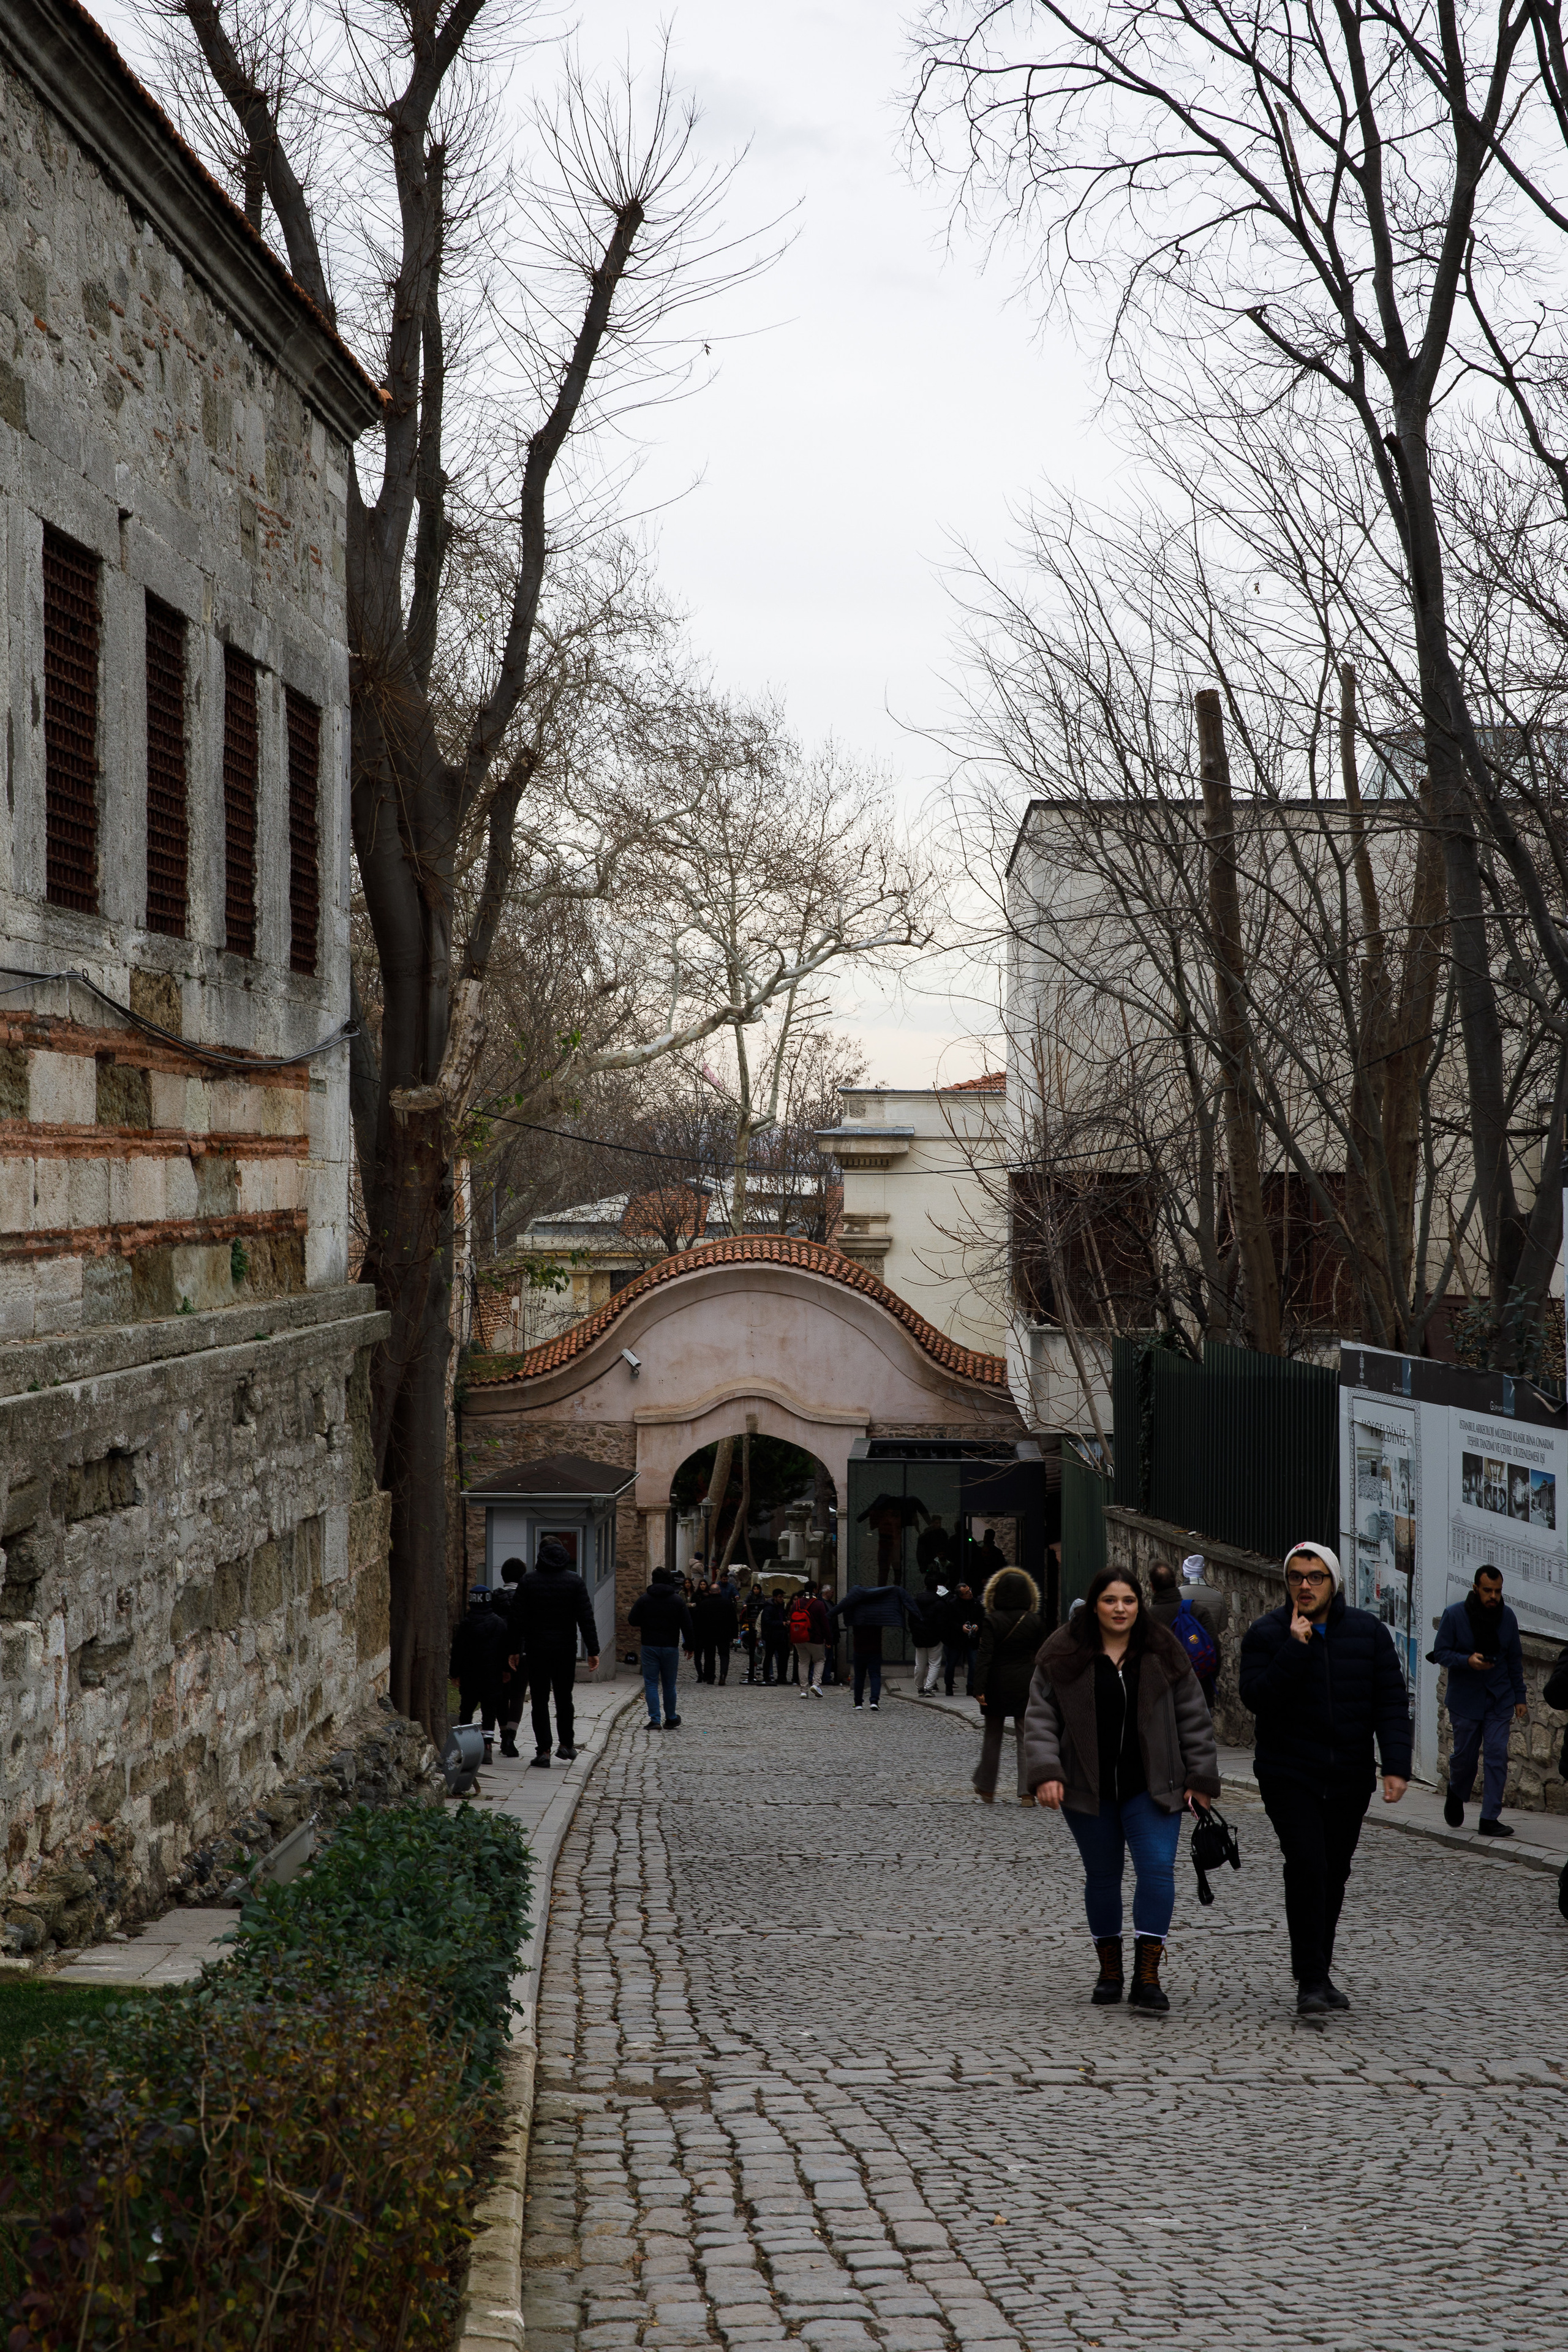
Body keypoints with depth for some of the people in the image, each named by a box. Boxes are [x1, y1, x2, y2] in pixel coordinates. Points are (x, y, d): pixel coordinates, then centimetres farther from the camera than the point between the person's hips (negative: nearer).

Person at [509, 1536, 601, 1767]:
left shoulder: (529, 1580, -3)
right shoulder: (574, 1580, -1)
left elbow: (518, 1619, -5)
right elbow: (586, 1618, -5)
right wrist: (593, 1651, -3)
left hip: (537, 1649, -1)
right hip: (566, 1649, 1)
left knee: (540, 1699, 3)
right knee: (564, 1697, 17)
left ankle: (543, 1751, -1)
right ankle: (566, 1744, 20)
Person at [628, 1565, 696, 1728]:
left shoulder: (644, 1599, -2)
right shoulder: (678, 1600, -1)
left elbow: (632, 1620, 0)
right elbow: (687, 1626, -1)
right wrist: (690, 1646, 7)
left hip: (649, 1647, -1)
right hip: (670, 1647, 1)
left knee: (651, 1684, 1)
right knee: (669, 1685, 12)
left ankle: (654, 1719, -9)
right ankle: (671, 1719, 20)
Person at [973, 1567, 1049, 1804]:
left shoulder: (991, 1621, -9)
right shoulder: (1035, 1622, -2)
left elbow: (984, 1655, -14)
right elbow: (1041, 1656, 4)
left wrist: (979, 1687, -14)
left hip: (997, 1686, -1)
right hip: (1025, 1686, 1)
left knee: (992, 1736, 12)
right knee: (1026, 1738, 4)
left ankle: (987, 1789, 18)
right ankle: (1027, 1792, -2)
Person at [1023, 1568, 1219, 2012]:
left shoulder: (1164, 1655, 2)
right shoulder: (1063, 1657, -1)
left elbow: (1193, 1720, 6)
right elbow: (1040, 1718, -1)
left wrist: (1200, 1777, 1)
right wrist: (1046, 1772, -14)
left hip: (1150, 1788, 0)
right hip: (1087, 1790, 0)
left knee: (1158, 1867, -12)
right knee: (1102, 1875, 9)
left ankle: (1147, 1978, -10)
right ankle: (1109, 1971, 24)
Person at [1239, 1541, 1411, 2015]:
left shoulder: (1368, 1632, 3)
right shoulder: (1266, 1634, -3)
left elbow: (1391, 1703, 1)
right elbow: (1256, 1697, -15)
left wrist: (1396, 1766, -9)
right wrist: (1295, 1649, -22)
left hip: (1349, 1780, 3)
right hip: (1289, 1776, -3)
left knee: (1334, 1876, 10)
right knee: (1307, 1867, -16)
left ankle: (1317, 1971, 25)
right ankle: (1312, 1981, -13)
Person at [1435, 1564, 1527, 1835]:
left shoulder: (1507, 1617, 1)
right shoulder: (1454, 1615, -9)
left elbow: (1515, 1660, 9)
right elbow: (1440, 1652, -7)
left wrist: (1519, 1697, 6)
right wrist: (1468, 1660, -25)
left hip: (1500, 1700, 2)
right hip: (1465, 1699, -2)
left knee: (1497, 1756, -7)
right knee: (1465, 1754, 6)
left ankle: (1490, 1819, -3)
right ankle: (1456, 1795, 38)